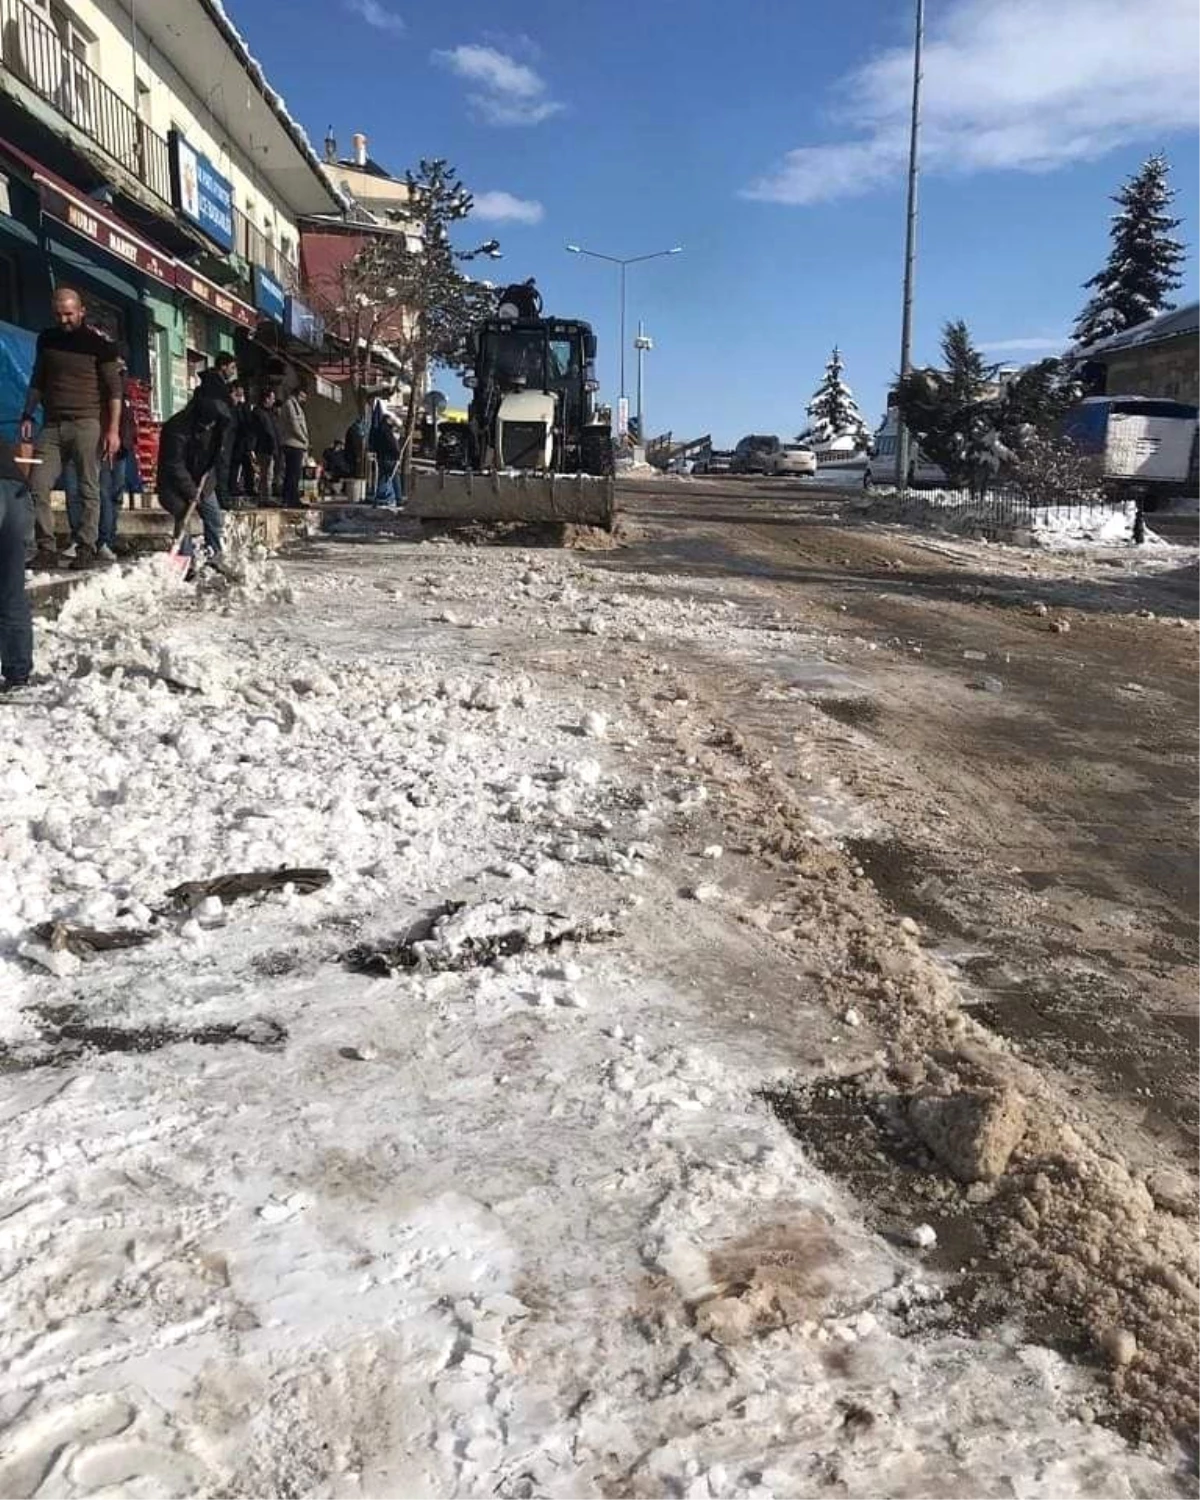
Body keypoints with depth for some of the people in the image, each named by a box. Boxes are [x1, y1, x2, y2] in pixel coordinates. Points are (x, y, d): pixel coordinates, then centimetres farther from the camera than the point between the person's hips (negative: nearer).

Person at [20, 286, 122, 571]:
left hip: (87, 424, -5)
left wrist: (113, 429, -10)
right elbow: (37, 382, 21)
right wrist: (27, 416, 12)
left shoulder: (98, 342, -2)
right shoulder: (47, 339, 12)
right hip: (52, 425, 5)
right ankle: (46, 549, 0)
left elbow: (114, 389, -3)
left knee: (88, 489, -1)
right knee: (37, 487, -4)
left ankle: (87, 549, 4)